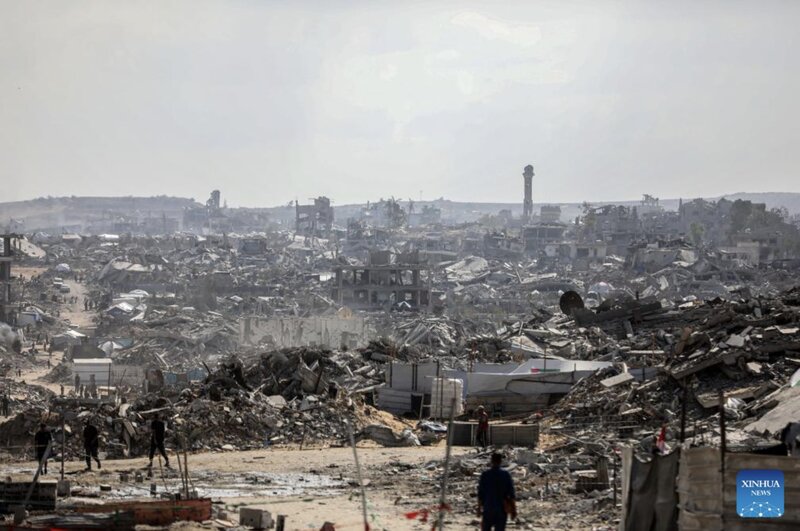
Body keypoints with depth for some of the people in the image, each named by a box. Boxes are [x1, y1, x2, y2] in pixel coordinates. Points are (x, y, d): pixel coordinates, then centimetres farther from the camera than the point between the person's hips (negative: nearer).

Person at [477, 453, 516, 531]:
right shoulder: (506, 475, -5)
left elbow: (480, 493, -2)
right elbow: (511, 493, -5)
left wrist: (479, 508, 7)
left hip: (488, 508, 0)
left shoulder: (485, 475, -5)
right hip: (502, 510, 0)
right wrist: (513, 510, 1)